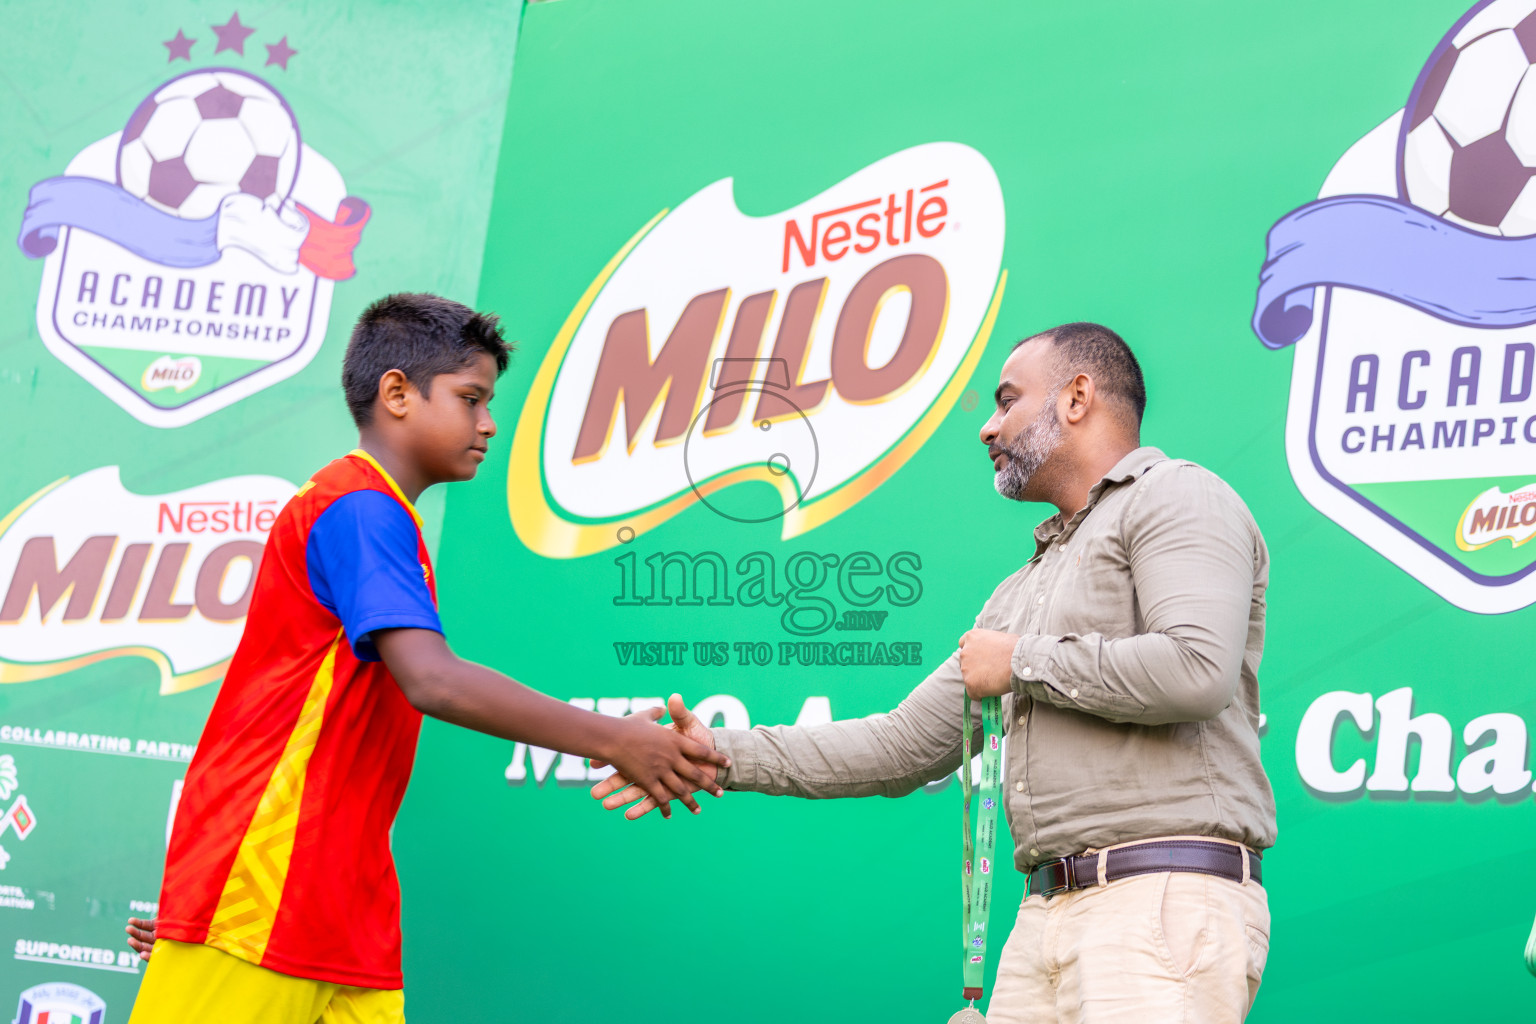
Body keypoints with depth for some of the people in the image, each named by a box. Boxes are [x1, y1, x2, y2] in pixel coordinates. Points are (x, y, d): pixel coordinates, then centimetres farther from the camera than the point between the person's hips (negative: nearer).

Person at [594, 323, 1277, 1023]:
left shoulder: (1176, 496, 1)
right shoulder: (1021, 593, 27)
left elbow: (1197, 672, -17)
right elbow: (910, 744, 26)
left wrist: (1023, 661, -4)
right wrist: (729, 757, 19)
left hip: (1165, 901, -8)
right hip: (1049, 914, 8)